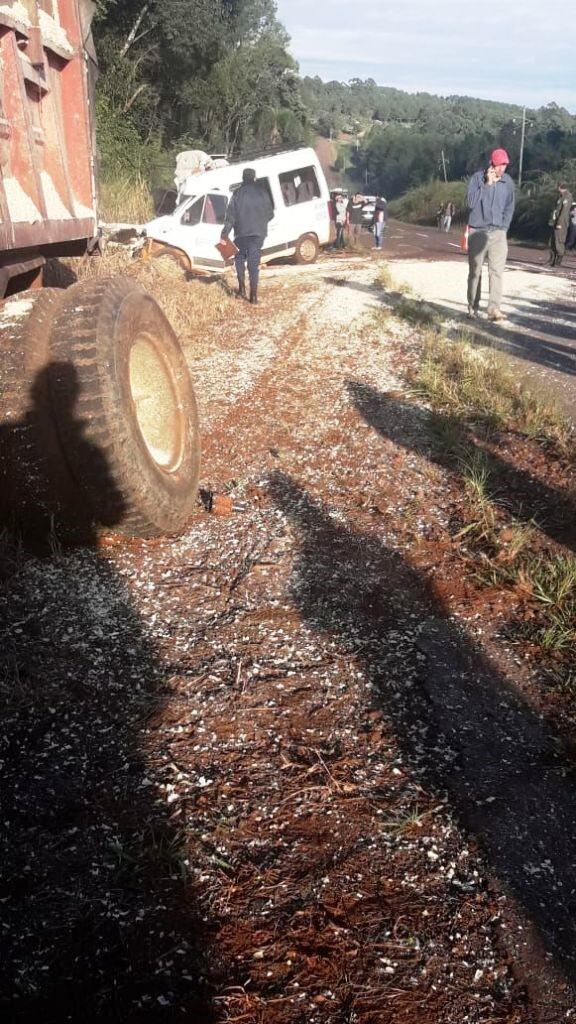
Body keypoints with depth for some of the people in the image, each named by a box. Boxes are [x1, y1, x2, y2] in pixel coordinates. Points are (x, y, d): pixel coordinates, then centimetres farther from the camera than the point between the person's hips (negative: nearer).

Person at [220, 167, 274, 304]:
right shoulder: (262, 192, 1)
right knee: (254, 262, 3)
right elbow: (270, 214, 7)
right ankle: (254, 295, -2)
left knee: (240, 259, 19)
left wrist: (225, 233, -6)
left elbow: (231, 216, -9)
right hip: (258, 233, 1)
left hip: (242, 233, -1)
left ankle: (242, 288, 12)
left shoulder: (238, 193, -5)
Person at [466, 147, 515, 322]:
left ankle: (494, 308, -17)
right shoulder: (477, 178, -2)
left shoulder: (508, 182, 6)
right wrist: (487, 184, -15)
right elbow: (471, 202, -11)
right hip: (477, 232, -1)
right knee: (475, 271, 7)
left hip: (498, 233, 1)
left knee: (497, 271, -11)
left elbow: (509, 208, 13)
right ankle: (473, 307, 19)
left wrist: (503, 227, 3)